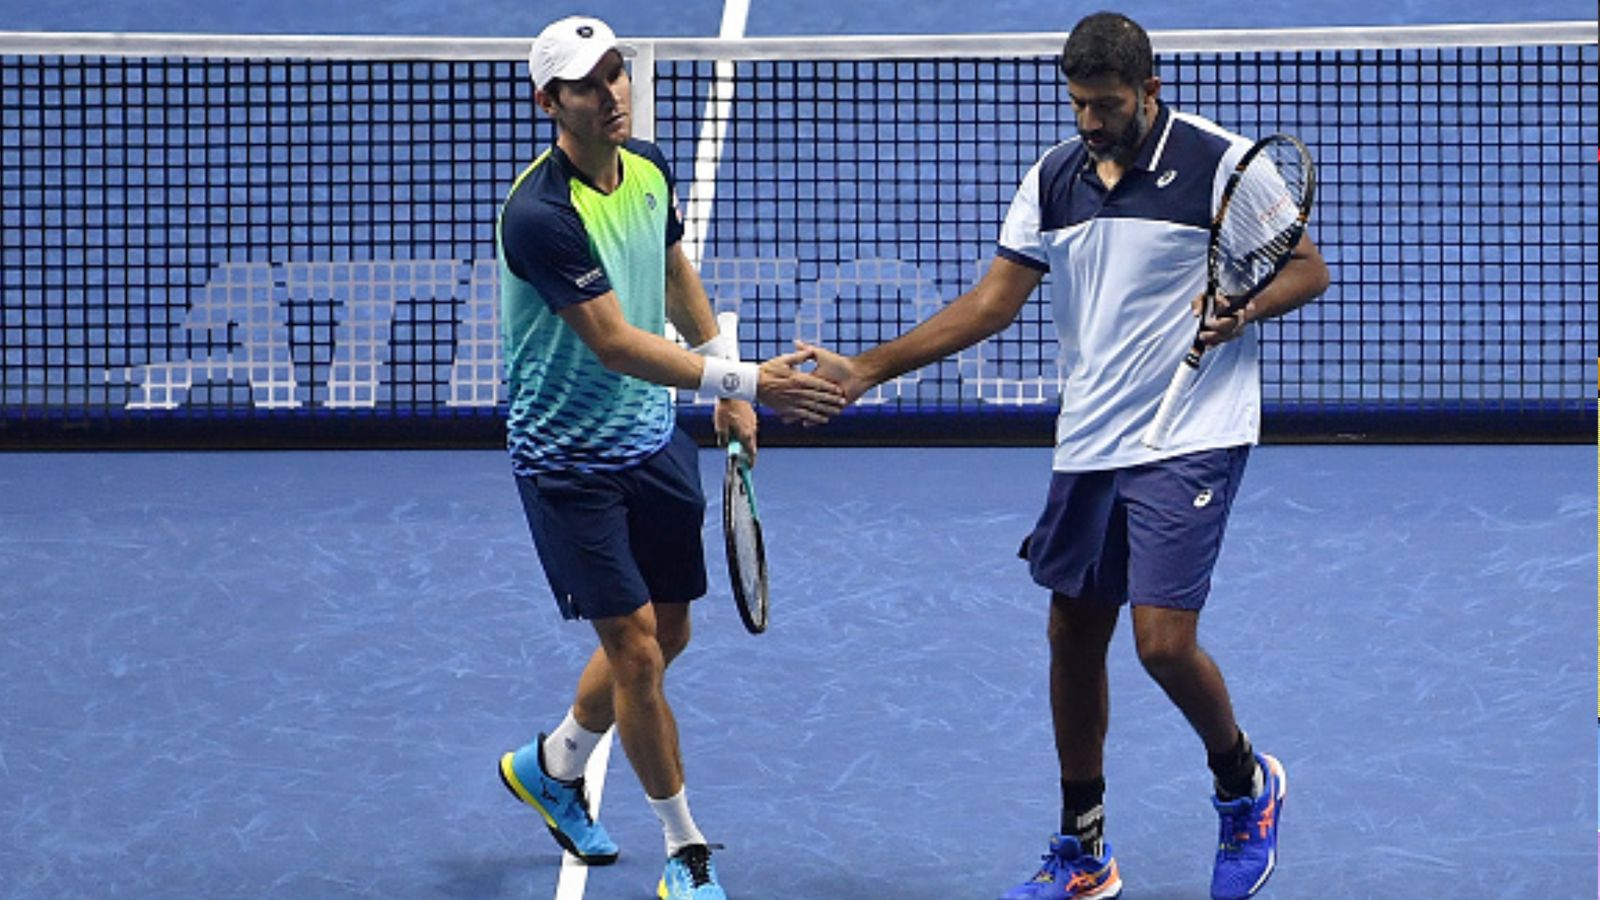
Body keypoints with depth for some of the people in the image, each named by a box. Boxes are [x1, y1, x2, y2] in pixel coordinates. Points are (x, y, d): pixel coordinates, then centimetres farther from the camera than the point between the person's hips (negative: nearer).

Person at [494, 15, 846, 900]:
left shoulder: (648, 168, -3)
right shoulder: (540, 214, -28)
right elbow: (616, 344, -31)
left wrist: (727, 385, 16)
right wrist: (745, 378, -39)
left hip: (651, 438, 8)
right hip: (568, 457, -8)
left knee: (666, 634, 16)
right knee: (635, 648, -6)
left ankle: (550, 766, 41)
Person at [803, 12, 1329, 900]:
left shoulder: (1219, 161, -10)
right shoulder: (1054, 177, 6)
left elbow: (1306, 266, -3)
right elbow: (993, 301, 6)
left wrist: (1245, 308, -24)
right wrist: (865, 369, -3)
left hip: (1188, 439, -6)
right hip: (1086, 446, 6)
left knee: (1163, 641, -14)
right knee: (1073, 637, 10)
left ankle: (1245, 784, 17)